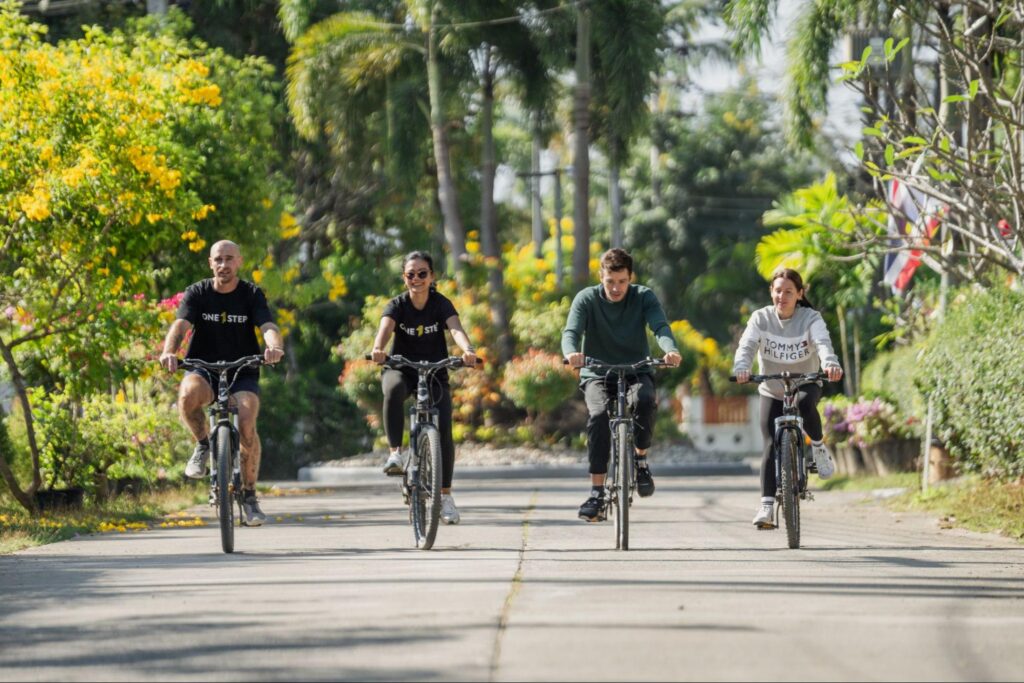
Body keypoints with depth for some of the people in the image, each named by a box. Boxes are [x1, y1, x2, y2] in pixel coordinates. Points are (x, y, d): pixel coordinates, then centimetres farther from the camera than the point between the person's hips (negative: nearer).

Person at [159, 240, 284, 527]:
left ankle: (249, 495, -8)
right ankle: (203, 444, -6)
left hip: (243, 373, 0)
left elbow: (268, 326, -19)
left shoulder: (252, 294, -4)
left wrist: (275, 347, -44)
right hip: (203, 369, 0)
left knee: (246, 425, -26)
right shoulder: (197, 293, -3)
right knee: (188, 394, -36)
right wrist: (169, 352, -41)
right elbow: (180, 324, -19)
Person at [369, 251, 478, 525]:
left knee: (444, 429, -13)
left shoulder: (441, 304, -9)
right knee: (394, 389, -38)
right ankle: (395, 452, -31)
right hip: (401, 370, -1)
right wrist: (378, 349, -53)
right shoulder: (397, 305, -9)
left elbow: (456, 329, -28)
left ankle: (445, 496, 1)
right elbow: (385, 328, -29)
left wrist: (468, 349, -50)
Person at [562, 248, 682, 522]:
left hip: (636, 371, 0)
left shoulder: (644, 297, -6)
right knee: (599, 414, -31)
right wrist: (572, 353, -46)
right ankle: (597, 492, -27)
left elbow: (661, 326, -21)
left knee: (643, 400, -35)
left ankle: (641, 459, -9)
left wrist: (671, 350, -45)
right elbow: (571, 332, -21)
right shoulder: (587, 299, -7)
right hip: (598, 374, 0)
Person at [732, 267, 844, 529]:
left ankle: (818, 446, -10)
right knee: (771, 445, -11)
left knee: (806, 404, -37)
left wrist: (830, 363, -56)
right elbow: (747, 345, -27)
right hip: (772, 390, 2)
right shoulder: (761, 318, -12)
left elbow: (823, 343, -33)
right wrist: (741, 368, -50)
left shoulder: (811, 318, -15)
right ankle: (766, 504, -9)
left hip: (805, 383, -2)